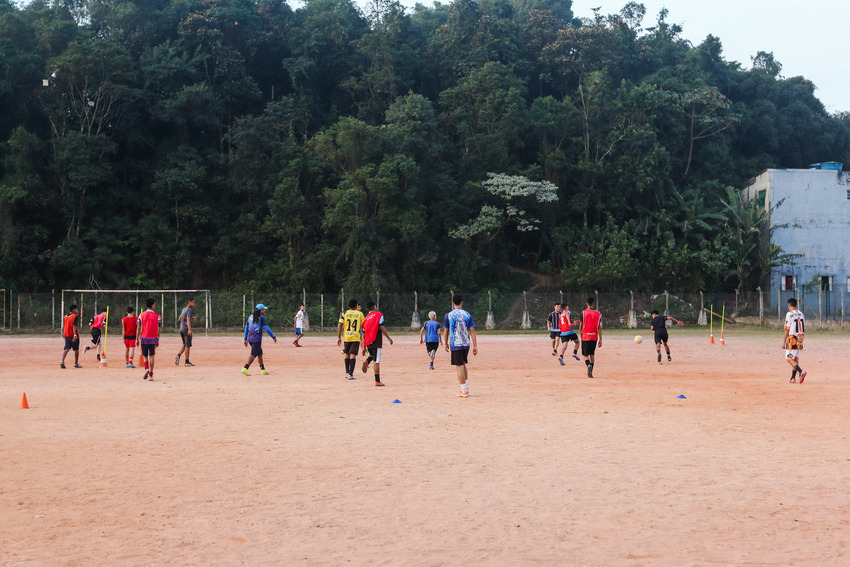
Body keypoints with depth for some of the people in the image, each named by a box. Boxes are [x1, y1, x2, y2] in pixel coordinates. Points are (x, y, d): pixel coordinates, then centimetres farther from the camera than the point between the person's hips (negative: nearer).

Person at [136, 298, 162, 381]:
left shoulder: (142, 315, 1)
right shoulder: (157, 316, 0)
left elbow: (138, 328, -1)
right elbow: (158, 329, -1)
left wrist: (137, 339, 4)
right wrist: (158, 340, 7)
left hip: (144, 338, 1)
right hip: (153, 339, -1)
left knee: (145, 355, 11)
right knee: (152, 356, 5)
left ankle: (146, 369, -15)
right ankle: (151, 375, 2)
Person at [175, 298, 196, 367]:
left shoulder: (183, 309, 16)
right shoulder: (189, 310, -11)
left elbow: (179, 319, 26)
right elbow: (188, 320, -25)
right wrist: (189, 329, -37)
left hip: (181, 329, 8)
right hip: (186, 329, -8)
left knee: (185, 345, 17)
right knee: (187, 346, -2)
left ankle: (178, 356, -4)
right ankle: (187, 362, -1)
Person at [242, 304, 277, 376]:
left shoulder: (250, 317, 14)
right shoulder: (261, 317, -6)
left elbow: (246, 328, 17)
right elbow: (266, 328, -11)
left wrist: (245, 339, 22)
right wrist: (273, 337, -5)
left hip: (250, 338, 8)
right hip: (257, 339, -8)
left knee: (260, 353, 17)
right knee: (253, 354, -10)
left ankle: (263, 370, 20)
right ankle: (245, 368, -23)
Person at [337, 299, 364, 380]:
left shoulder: (345, 313, 3)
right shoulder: (360, 314, 1)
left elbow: (340, 325, -3)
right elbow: (363, 326, 6)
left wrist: (339, 337, 2)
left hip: (346, 337, 2)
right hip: (356, 337, -2)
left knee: (347, 354, 18)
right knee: (353, 355, -5)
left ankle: (347, 373, 23)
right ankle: (350, 374, -13)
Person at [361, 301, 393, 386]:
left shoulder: (366, 318, 15)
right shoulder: (379, 315, 0)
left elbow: (364, 333, 16)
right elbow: (381, 327, -13)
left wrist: (364, 346, 21)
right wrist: (388, 337, -8)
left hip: (367, 342, 5)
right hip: (376, 341, -5)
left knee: (372, 355, 30)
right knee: (377, 361, -3)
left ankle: (367, 361, -3)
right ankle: (377, 381, -4)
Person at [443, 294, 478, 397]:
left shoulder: (449, 315, -5)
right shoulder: (467, 315, 1)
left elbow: (446, 331, 1)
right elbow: (472, 331, -1)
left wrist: (446, 343, 15)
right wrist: (475, 346, 2)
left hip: (455, 344, -4)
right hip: (466, 343, 4)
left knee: (459, 366, -1)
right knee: (463, 365, 20)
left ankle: (464, 390, -2)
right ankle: (466, 387, 21)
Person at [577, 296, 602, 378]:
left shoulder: (583, 313, -4)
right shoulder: (598, 314, -1)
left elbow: (581, 326, 1)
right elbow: (599, 327, -4)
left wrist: (581, 337, 14)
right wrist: (600, 340, -1)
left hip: (585, 336, -2)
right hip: (594, 337, 2)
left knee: (585, 354, 3)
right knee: (592, 354, 15)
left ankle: (589, 365, -27)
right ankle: (591, 372, 15)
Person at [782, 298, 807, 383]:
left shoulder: (789, 314, -10)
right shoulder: (801, 314, 11)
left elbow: (787, 329, -13)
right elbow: (803, 329, 13)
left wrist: (784, 341, -9)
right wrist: (801, 342, 19)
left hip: (792, 338, -7)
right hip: (799, 338, 7)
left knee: (789, 358, -7)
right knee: (796, 358, 12)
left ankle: (801, 372, -26)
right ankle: (793, 378, 13)